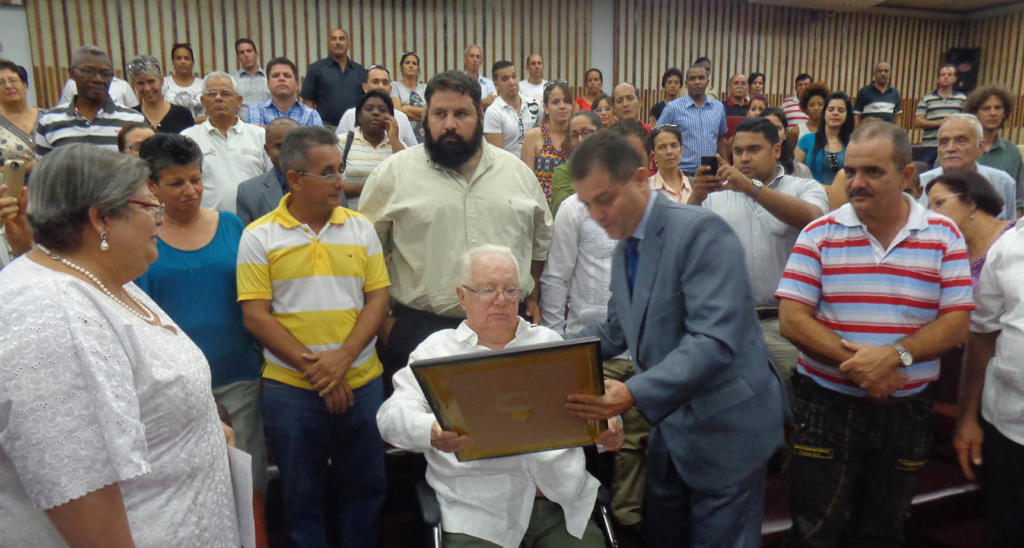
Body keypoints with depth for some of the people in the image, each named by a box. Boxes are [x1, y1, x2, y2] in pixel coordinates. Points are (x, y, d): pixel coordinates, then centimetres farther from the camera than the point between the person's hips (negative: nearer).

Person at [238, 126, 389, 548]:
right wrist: (312, 368, -13)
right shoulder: (259, 236, -3)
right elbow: (255, 315, -7)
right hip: (290, 386, -2)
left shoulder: (360, 228, 4)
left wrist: (344, 357, -13)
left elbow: (378, 297, 1)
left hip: (361, 381, 2)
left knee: (365, 485, 15)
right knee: (301, 493, 13)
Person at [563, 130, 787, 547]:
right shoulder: (623, 249, 7)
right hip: (669, 426, 8)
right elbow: (615, 331, 16)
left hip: (723, 428, -8)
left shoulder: (701, 230, -20)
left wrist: (635, 394, -39)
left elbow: (715, 341, -30)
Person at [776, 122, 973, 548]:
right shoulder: (819, 234, -4)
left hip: (906, 411, 2)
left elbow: (956, 323, -5)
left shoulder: (943, 236, 0)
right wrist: (853, 363, -20)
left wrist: (896, 354, -21)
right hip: (828, 405, -1)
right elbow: (792, 319, -10)